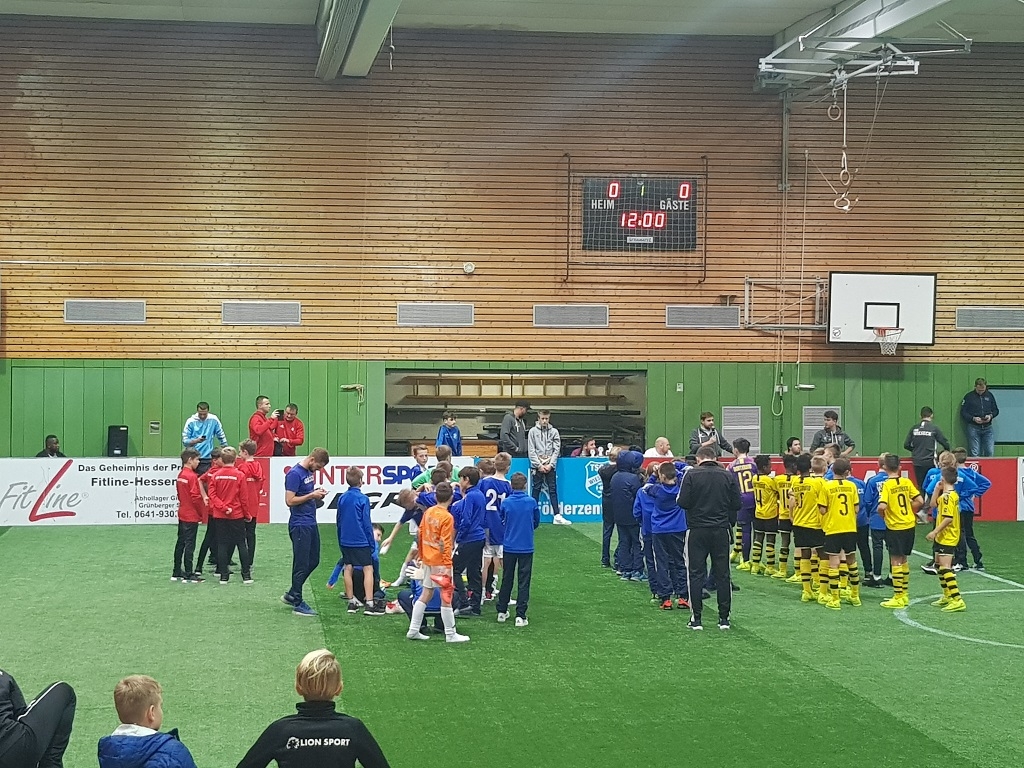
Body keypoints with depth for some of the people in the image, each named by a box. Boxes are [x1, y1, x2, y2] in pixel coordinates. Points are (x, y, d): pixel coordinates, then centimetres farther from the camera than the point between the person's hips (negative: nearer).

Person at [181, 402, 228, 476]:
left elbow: (221, 437, 12)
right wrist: (196, 441, -20)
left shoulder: (213, 420, 1)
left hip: (207, 459, 0)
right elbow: (184, 441, -2)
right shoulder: (191, 422, -2)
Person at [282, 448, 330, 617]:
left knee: (313, 561, 15)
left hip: (311, 523, 9)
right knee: (301, 565, -2)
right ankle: (297, 604, 7)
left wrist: (317, 495, 3)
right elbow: (290, 500, -21)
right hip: (300, 525, -9)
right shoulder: (294, 474, -17)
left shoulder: (309, 472, 11)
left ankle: (291, 595, 28)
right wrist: (311, 495, -18)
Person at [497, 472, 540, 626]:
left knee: (506, 580, 14)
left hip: (509, 546, 2)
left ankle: (502, 611, 22)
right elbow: (537, 522, 7)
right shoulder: (532, 502, -8)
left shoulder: (505, 502, -6)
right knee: (523, 582, 2)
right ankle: (520, 615, -3)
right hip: (526, 547, -1)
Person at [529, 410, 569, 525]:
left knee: (553, 490, -1)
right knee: (536, 489, 2)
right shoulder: (533, 431, 2)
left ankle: (557, 516, -4)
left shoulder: (554, 431, 6)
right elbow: (531, 450, -1)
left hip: (550, 465, 1)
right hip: (537, 465, -1)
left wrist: (550, 464, -8)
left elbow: (556, 450, 3)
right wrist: (539, 465, -9)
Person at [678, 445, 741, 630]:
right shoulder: (728, 476, 1)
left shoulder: (691, 475, -7)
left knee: (696, 574, 4)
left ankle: (696, 618, 4)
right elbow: (737, 504, 1)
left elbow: (683, 503, -12)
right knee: (722, 574, 8)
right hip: (722, 530, 2)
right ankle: (724, 618, 10)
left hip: (697, 530, -2)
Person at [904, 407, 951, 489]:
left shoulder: (914, 428, 2)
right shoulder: (934, 429, -6)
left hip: (917, 462, 3)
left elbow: (906, 445, 4)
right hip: (930, 463, -3)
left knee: (921, 486, 8)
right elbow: (946, 444, -3)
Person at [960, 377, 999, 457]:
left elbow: (996, 410, 16)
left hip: (987, 427, 3)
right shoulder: (969, 396, 0)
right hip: (973, 428, -2)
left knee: (990, 453, -5)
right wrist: (973, 418, -16)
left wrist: (990, 416, -6)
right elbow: (963, 413, -1)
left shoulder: (989, 395, 11)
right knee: (975, 454, -4)